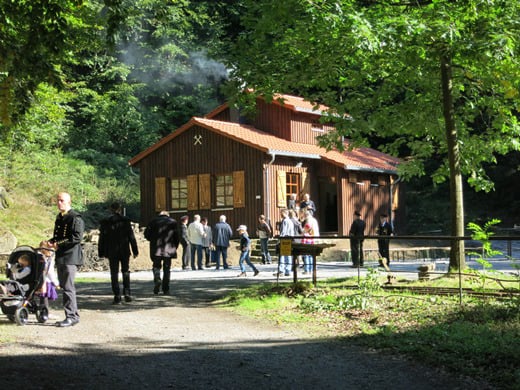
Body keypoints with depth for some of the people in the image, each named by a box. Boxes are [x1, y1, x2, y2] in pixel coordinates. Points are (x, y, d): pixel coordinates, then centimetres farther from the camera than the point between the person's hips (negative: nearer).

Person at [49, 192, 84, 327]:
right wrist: (51, 242, 6)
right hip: (61, 256, 10)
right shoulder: (59, 217, 18)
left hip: (71, 256, -10)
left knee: (68, 287, -10)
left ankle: (71, 317, -6)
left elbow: (77, 237, -19)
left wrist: (59, 244, -17)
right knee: (64, 286, 13)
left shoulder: (75, 218, -10)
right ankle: (74, 315, 20)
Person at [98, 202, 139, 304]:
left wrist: (101, 252, 8)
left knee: (114, 274, 4)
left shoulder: (105, 222, -1)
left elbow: (102, 238, 2)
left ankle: (117, 296, 0)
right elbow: (131, 237, -3)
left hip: (112, 252, 0)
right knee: (125, 272, 12)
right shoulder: (126, 221, -3)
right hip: (124, 251, 0)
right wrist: (135, 251, 2)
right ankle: (127, 293, 5)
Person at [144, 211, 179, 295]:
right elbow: (176, 236, 3)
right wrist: (175, 247, 11)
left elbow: (146, 233, 3)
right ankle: (165, 289, 8)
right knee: (166, 269, 8)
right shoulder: (173, 222, 8)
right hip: (169, 249, 1)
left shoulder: (154, 221, 7)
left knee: (156, 266, 11)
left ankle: (157, 280, -16)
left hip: (156, 249, -1)